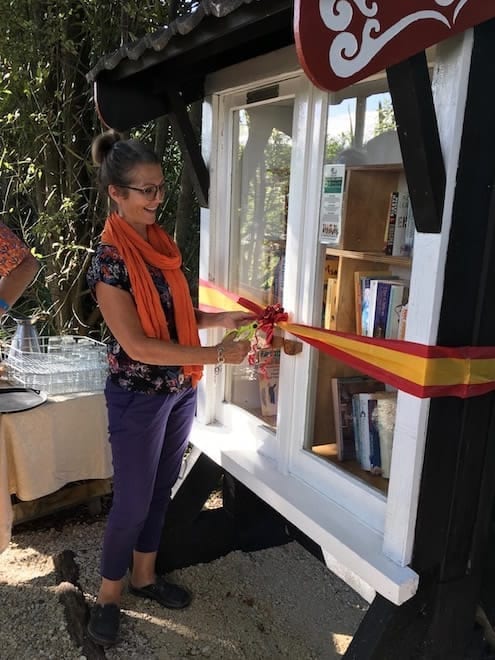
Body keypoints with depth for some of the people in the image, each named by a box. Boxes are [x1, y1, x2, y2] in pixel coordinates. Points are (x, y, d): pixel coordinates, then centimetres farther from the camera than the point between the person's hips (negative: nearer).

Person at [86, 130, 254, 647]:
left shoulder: (160, 243, 4)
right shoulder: (109, 259, -19)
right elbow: (136, 344, -23)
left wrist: (222, 318, -1)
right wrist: (215, 355, -23)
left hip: (180, 390, 7)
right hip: (138, 397, -7)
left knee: (160, 490, 20)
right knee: (133, 500, 8)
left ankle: (145, 575, 40)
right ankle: (108, 595, 32)